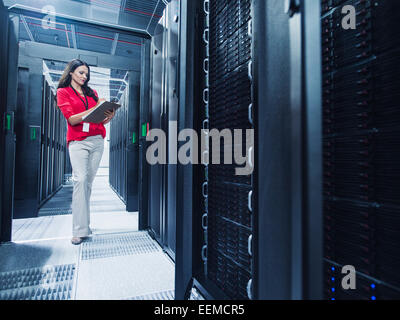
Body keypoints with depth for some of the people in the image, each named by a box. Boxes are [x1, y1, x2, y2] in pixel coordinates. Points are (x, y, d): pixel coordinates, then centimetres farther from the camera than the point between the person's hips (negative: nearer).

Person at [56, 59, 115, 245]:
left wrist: (109, 115, -6)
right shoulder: (63, 92, 10)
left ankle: (83, 222, 10)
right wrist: (94, 109, -15)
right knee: (80, 179, -15)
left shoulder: (92, 93, 21)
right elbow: (71, 119, -4)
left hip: (97, 140, 4)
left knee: (88, 181, 3)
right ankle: (80, 230, -12)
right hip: (77, 142, -4)